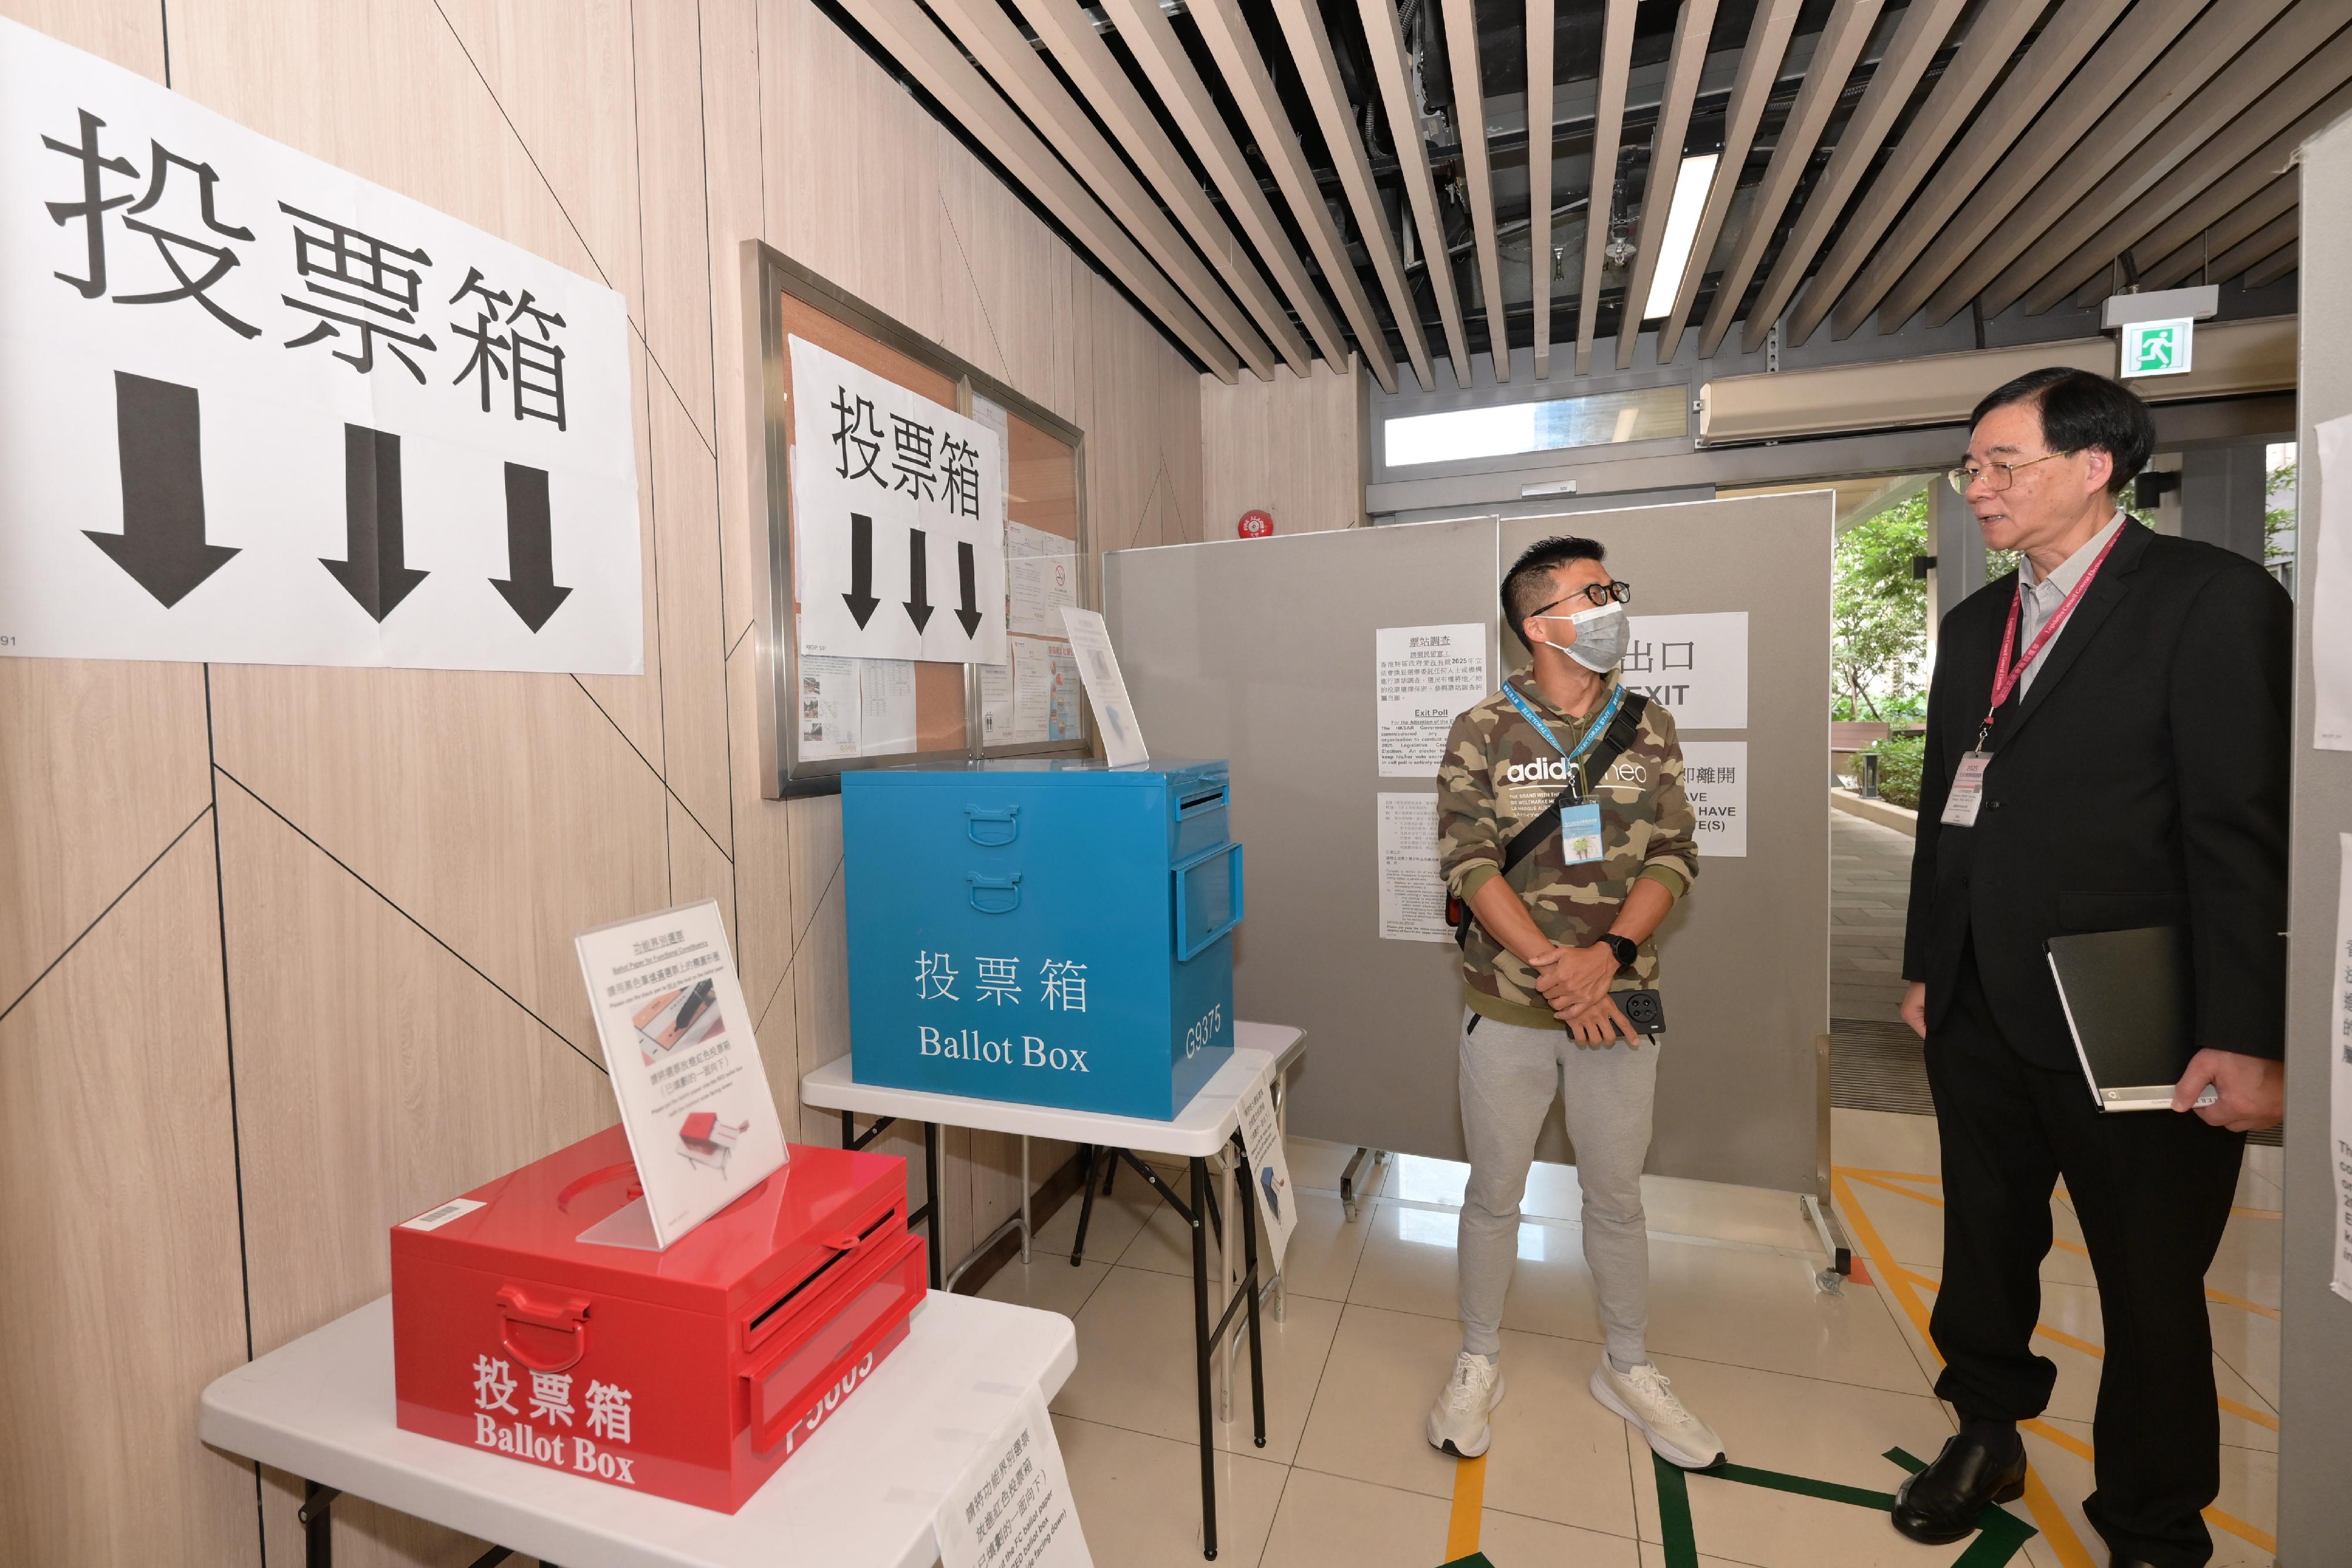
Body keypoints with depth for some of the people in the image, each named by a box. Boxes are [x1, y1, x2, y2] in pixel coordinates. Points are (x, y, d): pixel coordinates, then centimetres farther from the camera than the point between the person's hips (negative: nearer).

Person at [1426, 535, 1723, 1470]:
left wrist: (1609, 954, -17)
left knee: (1617, 1195, 17)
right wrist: (1551, 968, -21)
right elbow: (1469, 864, -12)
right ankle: (1478, 1363, 34)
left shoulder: (1647, 728, 4)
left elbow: (1672, 855, -2)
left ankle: (1626, 1369, 39)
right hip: (1508, 1006, -2)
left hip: (1617, 1002, 3)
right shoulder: (1483, 732, -6)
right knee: (1494, 1192, 12)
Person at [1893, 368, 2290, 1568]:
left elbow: (2246, 828, -13)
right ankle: (1986, 1436, 40)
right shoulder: (1975, 622, 11)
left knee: (2152, 1288, 12)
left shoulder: (2211, 598, -8)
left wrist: (2245, 1035, -16)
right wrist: (1924, 965, 14)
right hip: (1981, 1010, 6)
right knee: (1985, 1248, 18)